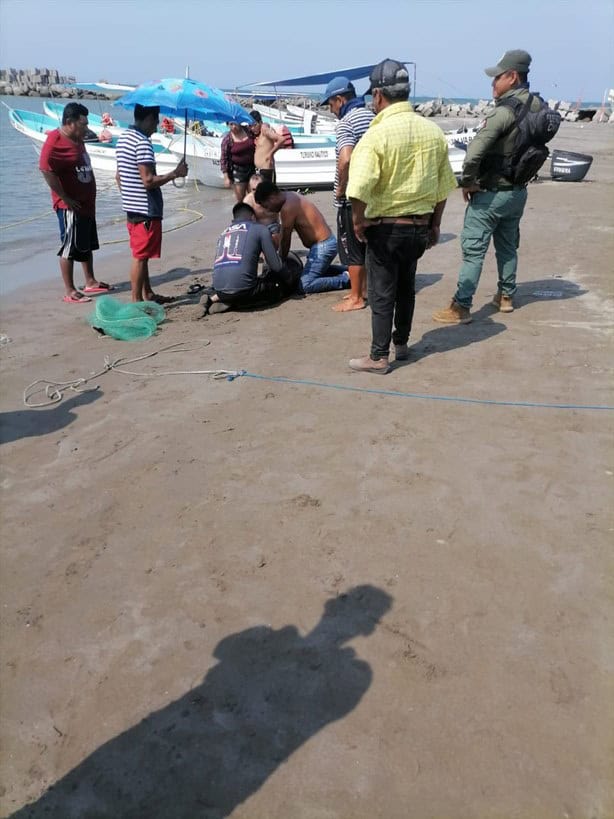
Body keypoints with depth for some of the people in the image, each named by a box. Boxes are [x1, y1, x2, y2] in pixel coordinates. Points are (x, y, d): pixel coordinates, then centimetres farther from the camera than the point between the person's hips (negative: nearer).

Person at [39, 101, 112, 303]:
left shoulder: (77, 139, 11)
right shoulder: (56, 141, -18)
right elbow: (46, 169, -27)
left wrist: (89, 199, 16)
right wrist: (65, 199, -24)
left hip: (86, 203, 10)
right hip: (70, 206, -10)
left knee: (88, 245, 18)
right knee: (70, 248, -3)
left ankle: (90, 282, 32)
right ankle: (69, 292, 3)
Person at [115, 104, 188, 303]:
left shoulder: (124, 137, 12)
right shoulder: (143, 142, -18)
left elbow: (119, 176, 18)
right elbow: (148, 180, -23)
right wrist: (175, 173, -14)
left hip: (131, 206, 10)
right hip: (146, 209, -10)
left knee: (141, 254, 17)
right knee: (140, 256, -3)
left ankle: (148, 294, 27)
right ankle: (136, 301, 3)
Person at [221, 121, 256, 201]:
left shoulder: (248, 131, -1)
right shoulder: (227, 140, -10)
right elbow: (224, 159, -8)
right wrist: (226, 177, -12)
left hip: (252, 168, 4)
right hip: (238, 171, -3)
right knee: (240, 200, -1)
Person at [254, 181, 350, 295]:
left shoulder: (287, 208, -21)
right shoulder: (290, 195, 9)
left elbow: (285, 240, -12)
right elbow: (284, 235, 13)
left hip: (323, 246, -11)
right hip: (327, 242, 11)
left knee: (306, 285, -14)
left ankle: (346, 279, -11)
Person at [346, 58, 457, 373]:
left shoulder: (377, 134, -17)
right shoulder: (433, 131, 2)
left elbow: (359, 189, -28)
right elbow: (443, 187, 8)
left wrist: (358, 220, -12)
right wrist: (435, 224, 17)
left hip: (385, 227, -6)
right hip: (420, 226, 6)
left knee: (382, 293, 5)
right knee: (406, 286, 20)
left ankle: (379, 357, 13)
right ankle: (401, 344, 33)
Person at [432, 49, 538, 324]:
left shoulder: (505, 110, -21)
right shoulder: (537, 107, 4)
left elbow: (475, 151, -29)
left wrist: (467, 182, -15)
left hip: (490, 193, -8)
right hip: (518, 191, 8)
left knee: (473, 250, -4)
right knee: (507, 245, 20)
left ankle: (461, 307, -3)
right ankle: (506, 296, 32)